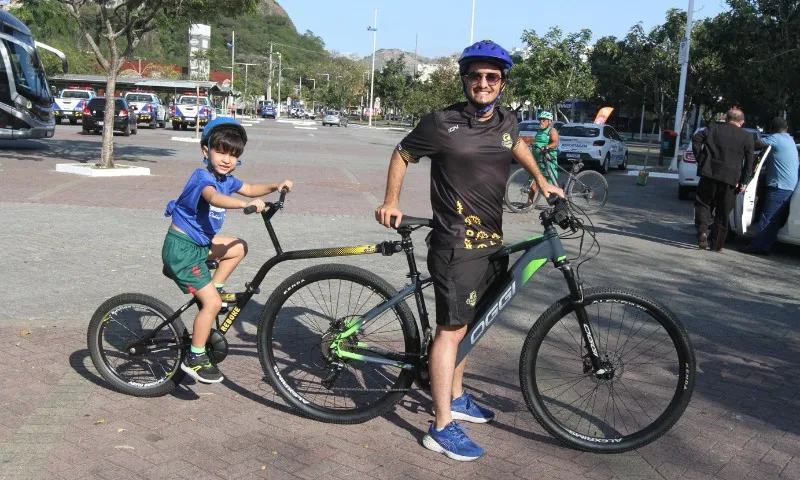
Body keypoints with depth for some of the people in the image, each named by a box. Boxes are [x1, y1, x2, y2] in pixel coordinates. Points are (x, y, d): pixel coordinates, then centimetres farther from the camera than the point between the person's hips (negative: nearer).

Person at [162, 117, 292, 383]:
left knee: (239, 247, 16)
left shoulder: (226, 179, 7)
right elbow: (214, 198, -42)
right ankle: (195, 359, 0)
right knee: (211, 302, -12)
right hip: (181, 248, -9)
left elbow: (250, 188, 21)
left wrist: (275, 186, 4)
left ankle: (217, 288, 18)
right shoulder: (203, 177, -20)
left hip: (199, 243, 9)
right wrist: (246, 204, -57)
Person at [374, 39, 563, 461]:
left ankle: (455, 397, 37)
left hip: (493, 242, 7)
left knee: (468, 324, 19)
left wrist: (541, 181, 30)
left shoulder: (506, 122, 7)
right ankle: (442, 429, 3)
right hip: (457, 245, -7)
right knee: (452, 329, -5)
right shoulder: (442, 124, -11)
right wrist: (391, 201, -7)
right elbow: (402, 155, 2)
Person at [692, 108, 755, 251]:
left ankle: (702, 231, -11)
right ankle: (716, 244, 14)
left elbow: (696, 138, -4)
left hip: (710, 174, -1)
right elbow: (749, 162, 4)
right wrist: (744, 181, 6)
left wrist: (700, 159, 2)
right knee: (723, 213, 9)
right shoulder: (747, 137, 8)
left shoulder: (714, 128, 8)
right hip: (731, 179, 1)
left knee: (702, 203, 12)